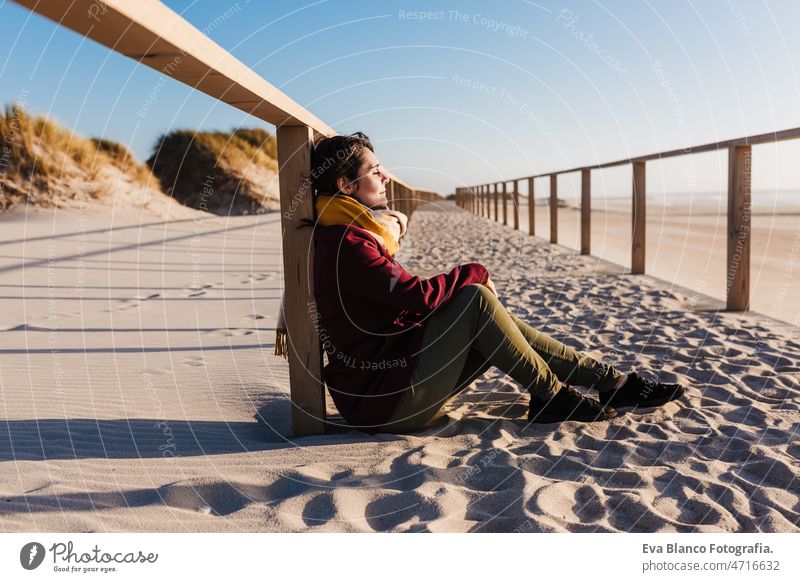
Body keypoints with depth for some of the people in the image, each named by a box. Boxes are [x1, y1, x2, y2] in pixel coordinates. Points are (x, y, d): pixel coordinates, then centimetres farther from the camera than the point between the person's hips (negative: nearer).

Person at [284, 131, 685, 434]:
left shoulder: (348, 233, 15)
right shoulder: (345, 243, -19)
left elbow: (405, 302, 13)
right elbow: (417, 295, -24)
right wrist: (475, 272, -5)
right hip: (384, 401, -10)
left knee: (499, 327, 8)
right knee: (477, 300, -19)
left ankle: (612, 381, 13)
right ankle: (552, 396, -2)